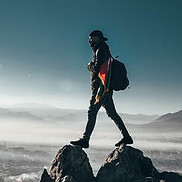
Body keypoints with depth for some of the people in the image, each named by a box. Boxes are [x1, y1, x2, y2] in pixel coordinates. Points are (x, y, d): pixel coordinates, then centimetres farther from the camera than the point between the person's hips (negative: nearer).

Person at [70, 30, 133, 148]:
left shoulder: (101, 50, -8)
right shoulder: (99, 51, 23)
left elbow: (97, 68, -18)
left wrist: (91, 66, 2)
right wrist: (92, 66, 3)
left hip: (101, 87, -10)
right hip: (106, 89, 10)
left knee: (92, 112, -8)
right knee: (112, 113, 11)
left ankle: (85, 140, -4)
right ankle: (126, 137, 14)